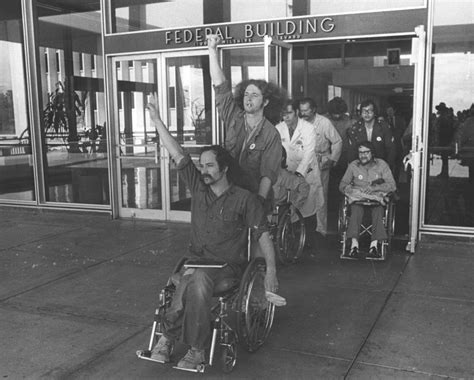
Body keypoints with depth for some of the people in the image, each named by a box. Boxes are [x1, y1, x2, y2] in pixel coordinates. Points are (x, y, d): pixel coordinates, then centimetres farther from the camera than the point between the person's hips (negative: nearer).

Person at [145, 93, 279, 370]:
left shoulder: (244, 198, -3)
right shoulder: (198, 187, 8)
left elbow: (263, 233, -5)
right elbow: (178, 155, 3)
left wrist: (271, 270, -14)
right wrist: (157, 120, 0)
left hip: (228, 265, -3)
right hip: (196, 259, 3)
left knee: (195, 279, -33)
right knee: (195, 282, -31)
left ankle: (169, 338, -18)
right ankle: (196, 349, -21)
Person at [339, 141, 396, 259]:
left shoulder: (382, 164, 8)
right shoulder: (353, 165, 11)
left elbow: (392, 185, -2)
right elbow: (342, 185, 5)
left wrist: (374, 188, -16)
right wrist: (353, 190, -15)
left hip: (377, 197, 0)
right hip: (358, 198, 0)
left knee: (378, 209, -35)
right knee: (356, 209, -34)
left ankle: (374, 245, -44)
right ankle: (354, 244, -46)